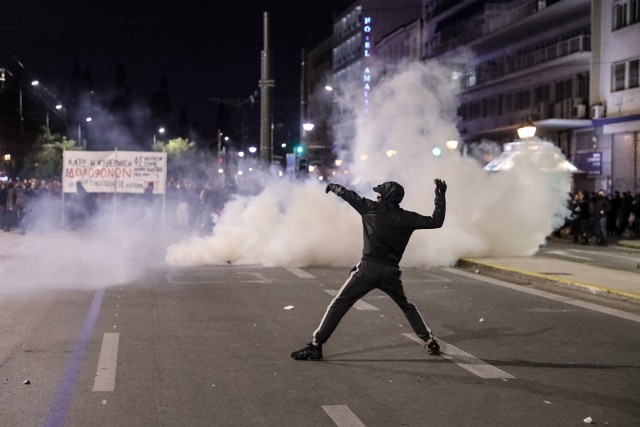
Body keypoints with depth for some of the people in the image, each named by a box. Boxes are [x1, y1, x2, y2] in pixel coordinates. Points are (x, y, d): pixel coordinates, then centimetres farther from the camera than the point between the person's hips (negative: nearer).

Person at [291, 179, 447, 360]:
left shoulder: (371, 208, 4)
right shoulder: (406, 218, 6)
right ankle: (430, 342, 22)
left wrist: (333, 187, 37)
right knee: (407, 307, 25)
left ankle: (315, 345, -5)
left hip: (368, 268, -3)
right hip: (391, 272, 3)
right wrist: (440, 196, 20)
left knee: (338, 305, 1)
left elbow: (349, 195, 17)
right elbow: (436, 221, 9)